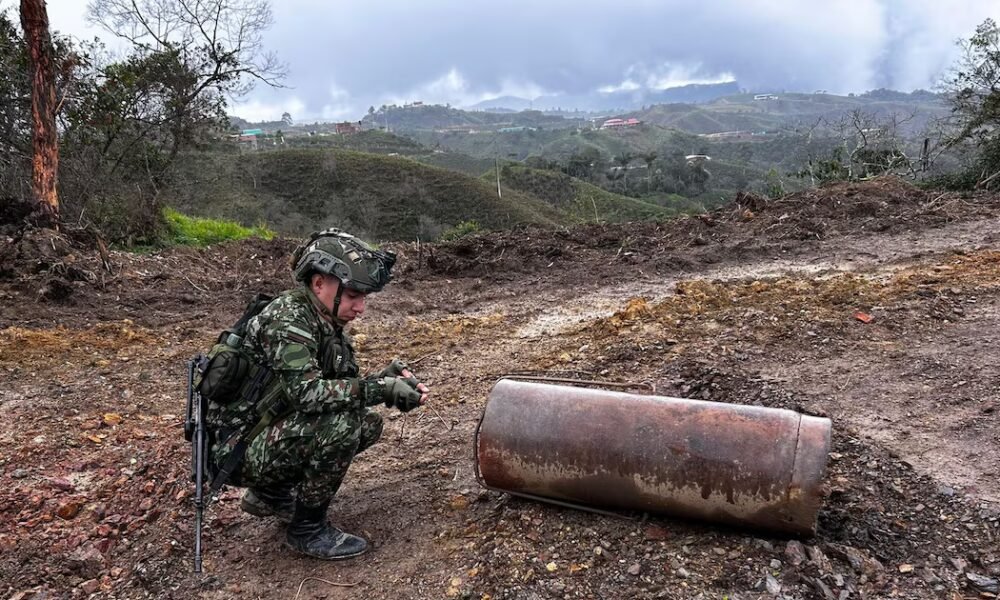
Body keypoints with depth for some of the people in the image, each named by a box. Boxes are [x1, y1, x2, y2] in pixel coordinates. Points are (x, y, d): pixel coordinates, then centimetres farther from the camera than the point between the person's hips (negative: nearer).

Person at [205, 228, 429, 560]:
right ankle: (307, 529, -7)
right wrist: (381, 388, -33)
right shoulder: (287, 318, -23)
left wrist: (389, 378, -11)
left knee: (368, 424, 6)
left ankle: (271, 492, 16)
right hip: (237, 448, -9)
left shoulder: (328, 324, 5)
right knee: (341, 423, -27)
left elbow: (342, 386, 7)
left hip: (270, 434, 9)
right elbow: (304, 391, -35)